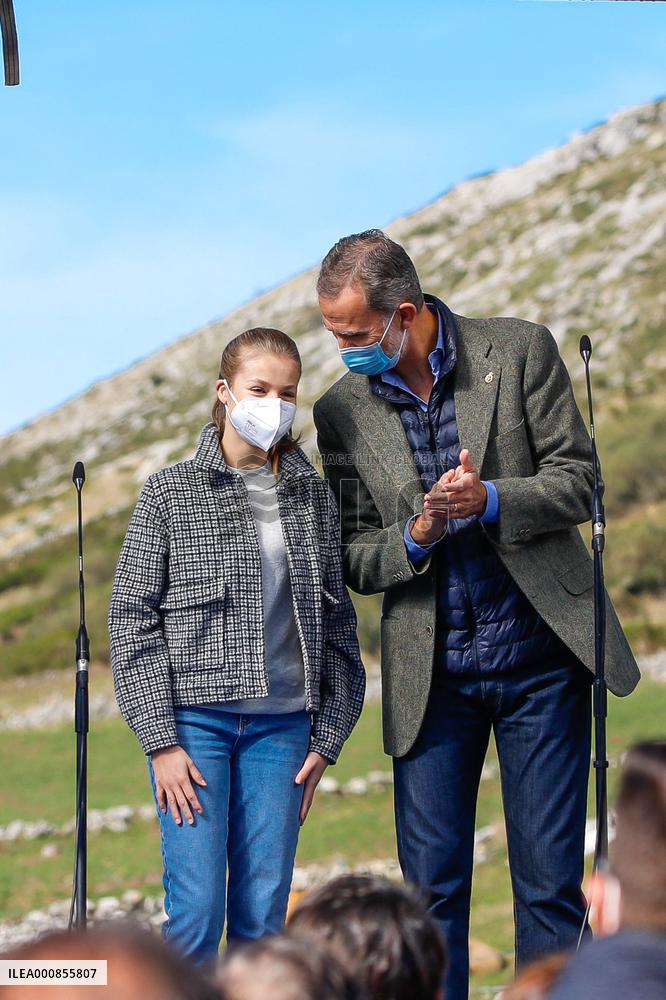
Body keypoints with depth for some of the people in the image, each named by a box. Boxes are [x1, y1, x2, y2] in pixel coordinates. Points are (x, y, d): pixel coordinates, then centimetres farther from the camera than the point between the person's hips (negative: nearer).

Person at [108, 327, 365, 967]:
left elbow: (337, 625, 12)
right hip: (194, 720, -3)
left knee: (264, 914, 3)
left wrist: (327, 738, 7)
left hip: (282, 724, 3)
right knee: (197, 910, -8)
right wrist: (161, 741, -9)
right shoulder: (170, 492, 0)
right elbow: (131, 618, -3)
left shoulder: (314, 497, 9)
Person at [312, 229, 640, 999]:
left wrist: (489, 500, -21)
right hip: (431, 675, 2)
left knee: (550, 880, 3)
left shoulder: (520, 351, -4)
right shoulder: (342, 410, 2)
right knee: (431, 885, 2)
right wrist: (415, 538, -18)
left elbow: (578, 481, -3)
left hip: (540, 657, -1)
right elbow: (355, 561, 4)